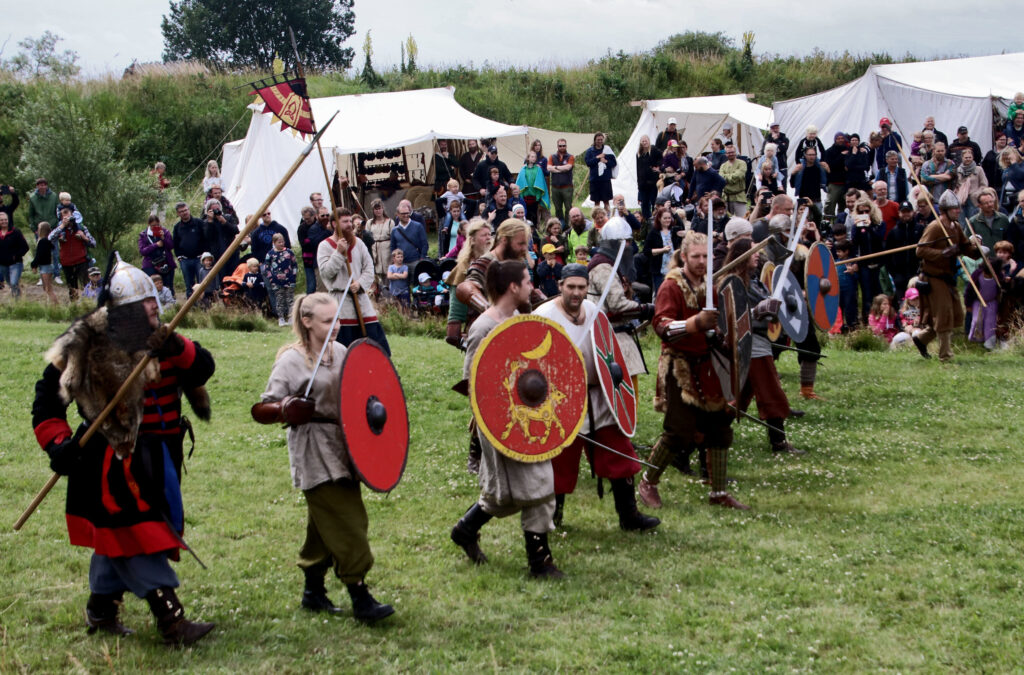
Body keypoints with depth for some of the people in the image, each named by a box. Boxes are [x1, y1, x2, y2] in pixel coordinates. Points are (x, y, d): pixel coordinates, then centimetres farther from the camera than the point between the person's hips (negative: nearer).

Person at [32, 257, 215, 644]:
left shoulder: (162, 342, 6)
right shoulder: (85, 347, -9)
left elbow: (203, 369, -4)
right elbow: (47, 399, -4)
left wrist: (178, 349, -23)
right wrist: (58, 444, -15)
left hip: (157, 459, 6)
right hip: (114, 460, -6)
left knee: (119, 538, 16)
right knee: (138, 537, -10)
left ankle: (101, 610, 30)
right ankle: (170, 619, -13)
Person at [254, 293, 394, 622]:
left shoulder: (341, 353, 10)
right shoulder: (291, 361, -10)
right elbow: (260, 409, -10)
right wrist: (285, 409, -29)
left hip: (343, 449, 7)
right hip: (314, 455, -7)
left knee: (324, 526, 15)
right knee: (346, 525, -10)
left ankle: (313, 590, 27)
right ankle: (359, 597, -4)